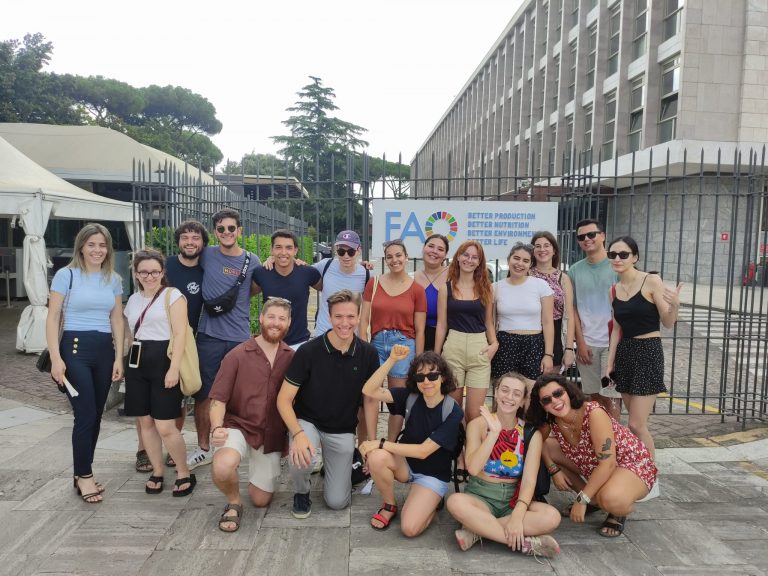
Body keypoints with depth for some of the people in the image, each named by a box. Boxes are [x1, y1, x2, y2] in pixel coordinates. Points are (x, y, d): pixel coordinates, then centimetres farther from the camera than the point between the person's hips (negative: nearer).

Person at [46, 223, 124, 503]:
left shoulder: (114, 280, 9)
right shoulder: (66, 275, -4)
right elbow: (52, 319, -5)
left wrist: (118, 357, 5)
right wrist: (55, 358, -12)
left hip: (104, 350, 5)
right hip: (75, 348, -4)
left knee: (95, 416, 9)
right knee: (86, 415, -6)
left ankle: (83, 473, 24)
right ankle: (84, 475, 11)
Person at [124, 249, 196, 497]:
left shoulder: (173, 295, -5)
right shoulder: (133, 299, 15)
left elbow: (180, 334, -12)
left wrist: (174, 369, -19)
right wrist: (126, 363, 17)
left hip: (163, 362, -7)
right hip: (138, 364, 7)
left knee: (165, 427, -8)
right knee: (145, 422, 10)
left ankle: (184, 474, 10)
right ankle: (157, 472, 25)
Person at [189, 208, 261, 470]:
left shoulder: (251, 261, 2)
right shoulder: (206, 255, -1)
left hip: (241, 338, 0)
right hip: (209, 337, 0)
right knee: (204, 393, 8)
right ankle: (203, 449, 25)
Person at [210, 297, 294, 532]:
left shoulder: (293, 358, -4)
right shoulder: (237, 355, -10)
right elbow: (218, 398, -10)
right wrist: (217, 428, -27)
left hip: (272, 436, 2)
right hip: (238, 426, -2)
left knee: (261, 500, 11)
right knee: (222, 467, -35)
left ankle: (258, 468, 44)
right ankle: (234, 502, 1)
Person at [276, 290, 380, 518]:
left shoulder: (368, 354, -11)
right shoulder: (308, 351, -20)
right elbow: (284, 399, -16)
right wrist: (298, 434, -32)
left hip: (343, 431, 2)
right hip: (307, 422, -2)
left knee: (337, 502, -1)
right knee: (300, 457, -35)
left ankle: (348, 466, 33)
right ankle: (301, 493, 2)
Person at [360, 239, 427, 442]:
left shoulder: (416, 290, -1)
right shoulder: (374, 283, 4)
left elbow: (419, 330, 1)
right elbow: (364, 320, 3)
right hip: (377, 343, 1)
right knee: (370, 393, -9)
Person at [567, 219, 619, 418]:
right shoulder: (575, 271, 7)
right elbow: (573, 309, 8)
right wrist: (580, 342, 1)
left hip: (611, 342, -2)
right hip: (586, 343, 3)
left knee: (608, 396, -1)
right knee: (593, 396, 9)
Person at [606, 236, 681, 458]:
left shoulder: (652, 281, -9)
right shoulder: (614, 290, 8)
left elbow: (668, 323, -8)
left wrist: (675, 305, -28)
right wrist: (610, 363, 11)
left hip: (648, 352, -5)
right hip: (624, 353, 6)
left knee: (636, 425, -7)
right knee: (637, 423, 11)